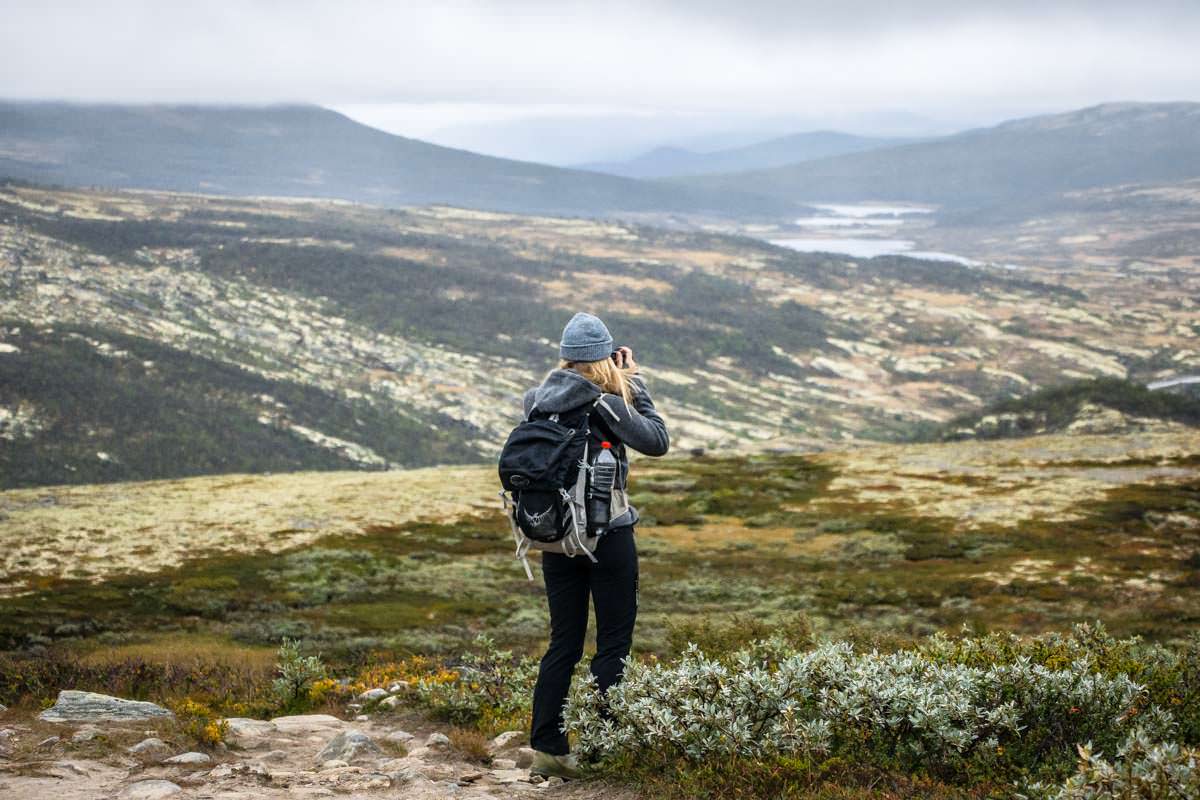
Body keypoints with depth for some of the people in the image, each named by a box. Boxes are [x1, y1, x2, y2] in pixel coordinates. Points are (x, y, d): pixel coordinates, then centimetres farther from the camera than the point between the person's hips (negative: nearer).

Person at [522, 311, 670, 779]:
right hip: (608, 534, -5)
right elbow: (657, 441, -6)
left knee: (563, 642, 12)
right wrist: (634, 385, 1)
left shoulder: (538, 401, -1)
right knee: (614, 641, 6)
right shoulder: (604, 404, -15)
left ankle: (546, 747, 11)